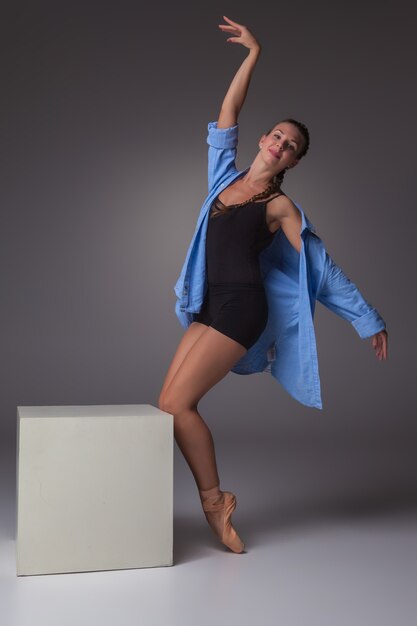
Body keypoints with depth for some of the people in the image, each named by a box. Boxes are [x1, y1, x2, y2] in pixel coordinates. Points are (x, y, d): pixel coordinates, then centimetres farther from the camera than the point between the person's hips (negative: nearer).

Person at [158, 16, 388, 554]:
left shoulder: (280, 206, 0)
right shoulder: (226, 176, 15)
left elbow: (323, 269, 1)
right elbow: (227, 114, 17)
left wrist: (370, 321, 2)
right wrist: (253, 53, 16)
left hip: (240, 308, -6)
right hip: (210, 307, 7)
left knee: (175, 404, -13)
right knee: (170, 405, -1)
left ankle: (214, 502, 2)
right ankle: (213, 499, 9)